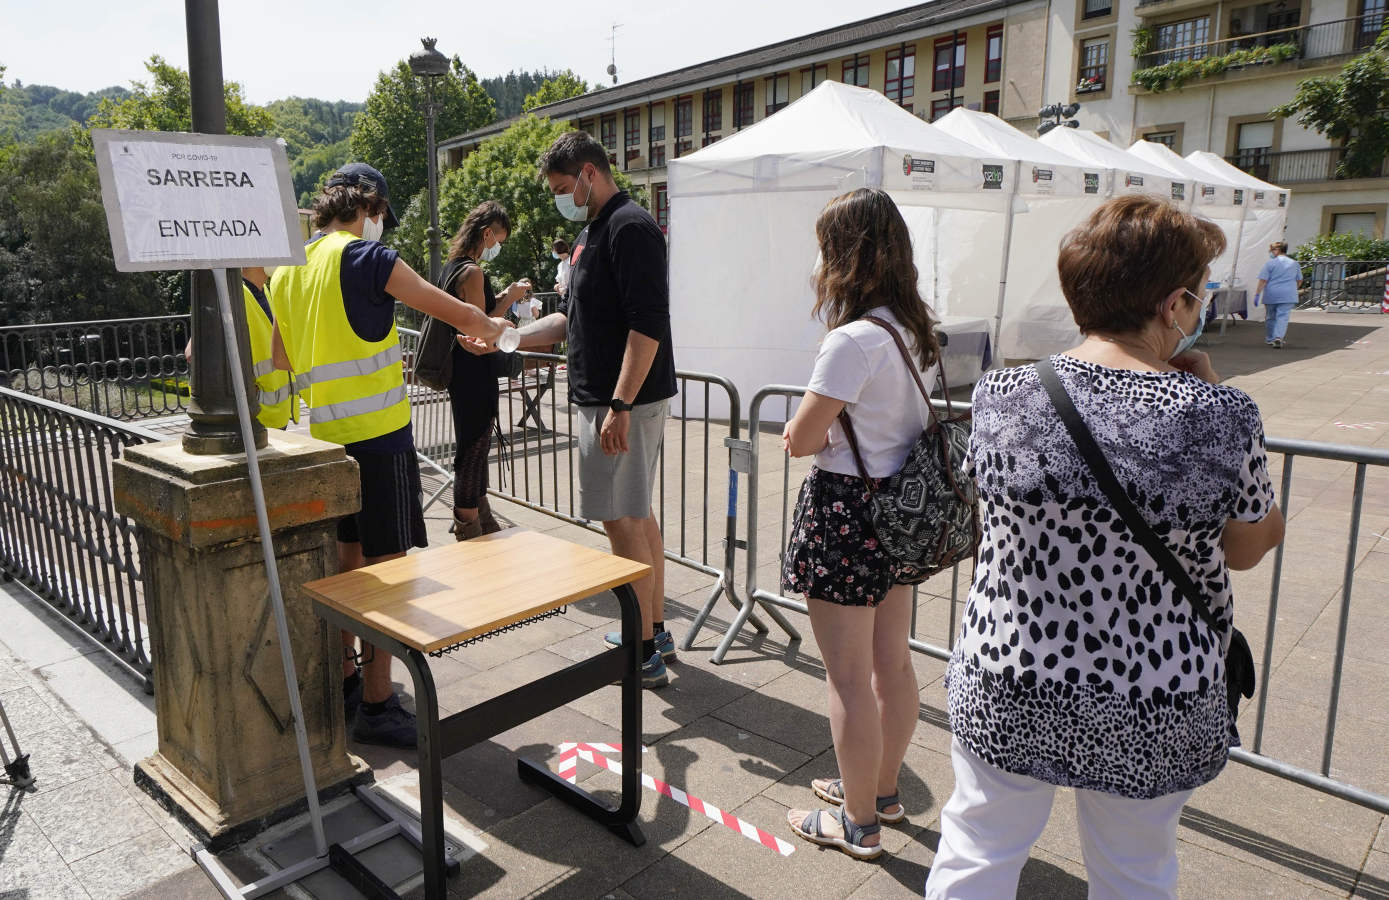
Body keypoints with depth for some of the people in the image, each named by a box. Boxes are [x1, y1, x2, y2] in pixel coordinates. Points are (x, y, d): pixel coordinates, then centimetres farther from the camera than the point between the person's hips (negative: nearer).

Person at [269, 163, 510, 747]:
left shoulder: (289, 269, 12)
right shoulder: (366, 257, -11)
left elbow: (283, 357, 25)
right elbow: (453, 311, -7)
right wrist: (493, 329, 13)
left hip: (327, 435, 8)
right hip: (378, 434, -8)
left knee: (348, 558, 18)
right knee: (386, 566, -3)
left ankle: (344, 678, 29)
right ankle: (376, 705, 4)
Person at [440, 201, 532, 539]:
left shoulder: (452, 267, 11)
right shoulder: (472, 272, -19)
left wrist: (503, 296, 12)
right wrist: (508, 299, -13)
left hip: (462, 372, 11)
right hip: (474, 375, -10)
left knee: (477, 446, 20)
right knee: (473, 449, 0)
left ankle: (485, 524, 34)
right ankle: (468, 531, 11)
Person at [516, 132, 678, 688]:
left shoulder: (630, 227, -13)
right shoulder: (592, 233, 18)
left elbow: (647, 323, -22)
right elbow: (570, 318, 24)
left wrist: (620, 405, -25)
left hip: (625, 402, -10)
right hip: (604, 398, 10)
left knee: (620, 518, -4)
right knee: (637, 515, 15)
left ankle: (642, 655, 8)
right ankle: (655, 631, 28)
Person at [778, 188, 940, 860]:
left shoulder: (854, 339, -21)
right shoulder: (917, 331, 6)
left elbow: (802, 440, -19)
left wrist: (805, 431, 2)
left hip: (846, 512, -9)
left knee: (848, 678, 6)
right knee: (892, 662, 20)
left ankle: (858, 823, 23)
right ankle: (882, 788, 40)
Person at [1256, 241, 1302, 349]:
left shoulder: (1270, 263, -4)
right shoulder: (1295, 263, 10)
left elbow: (1263, 280, -10)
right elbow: (1299, 281, 17)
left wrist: (1257, 294, -8)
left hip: (1271, 295, -2)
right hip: (1288, 296, 2)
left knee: (1270, 317, 12)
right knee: (1283, 317, -3)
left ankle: (1270, 339, 24)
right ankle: (1278, 337, -23)